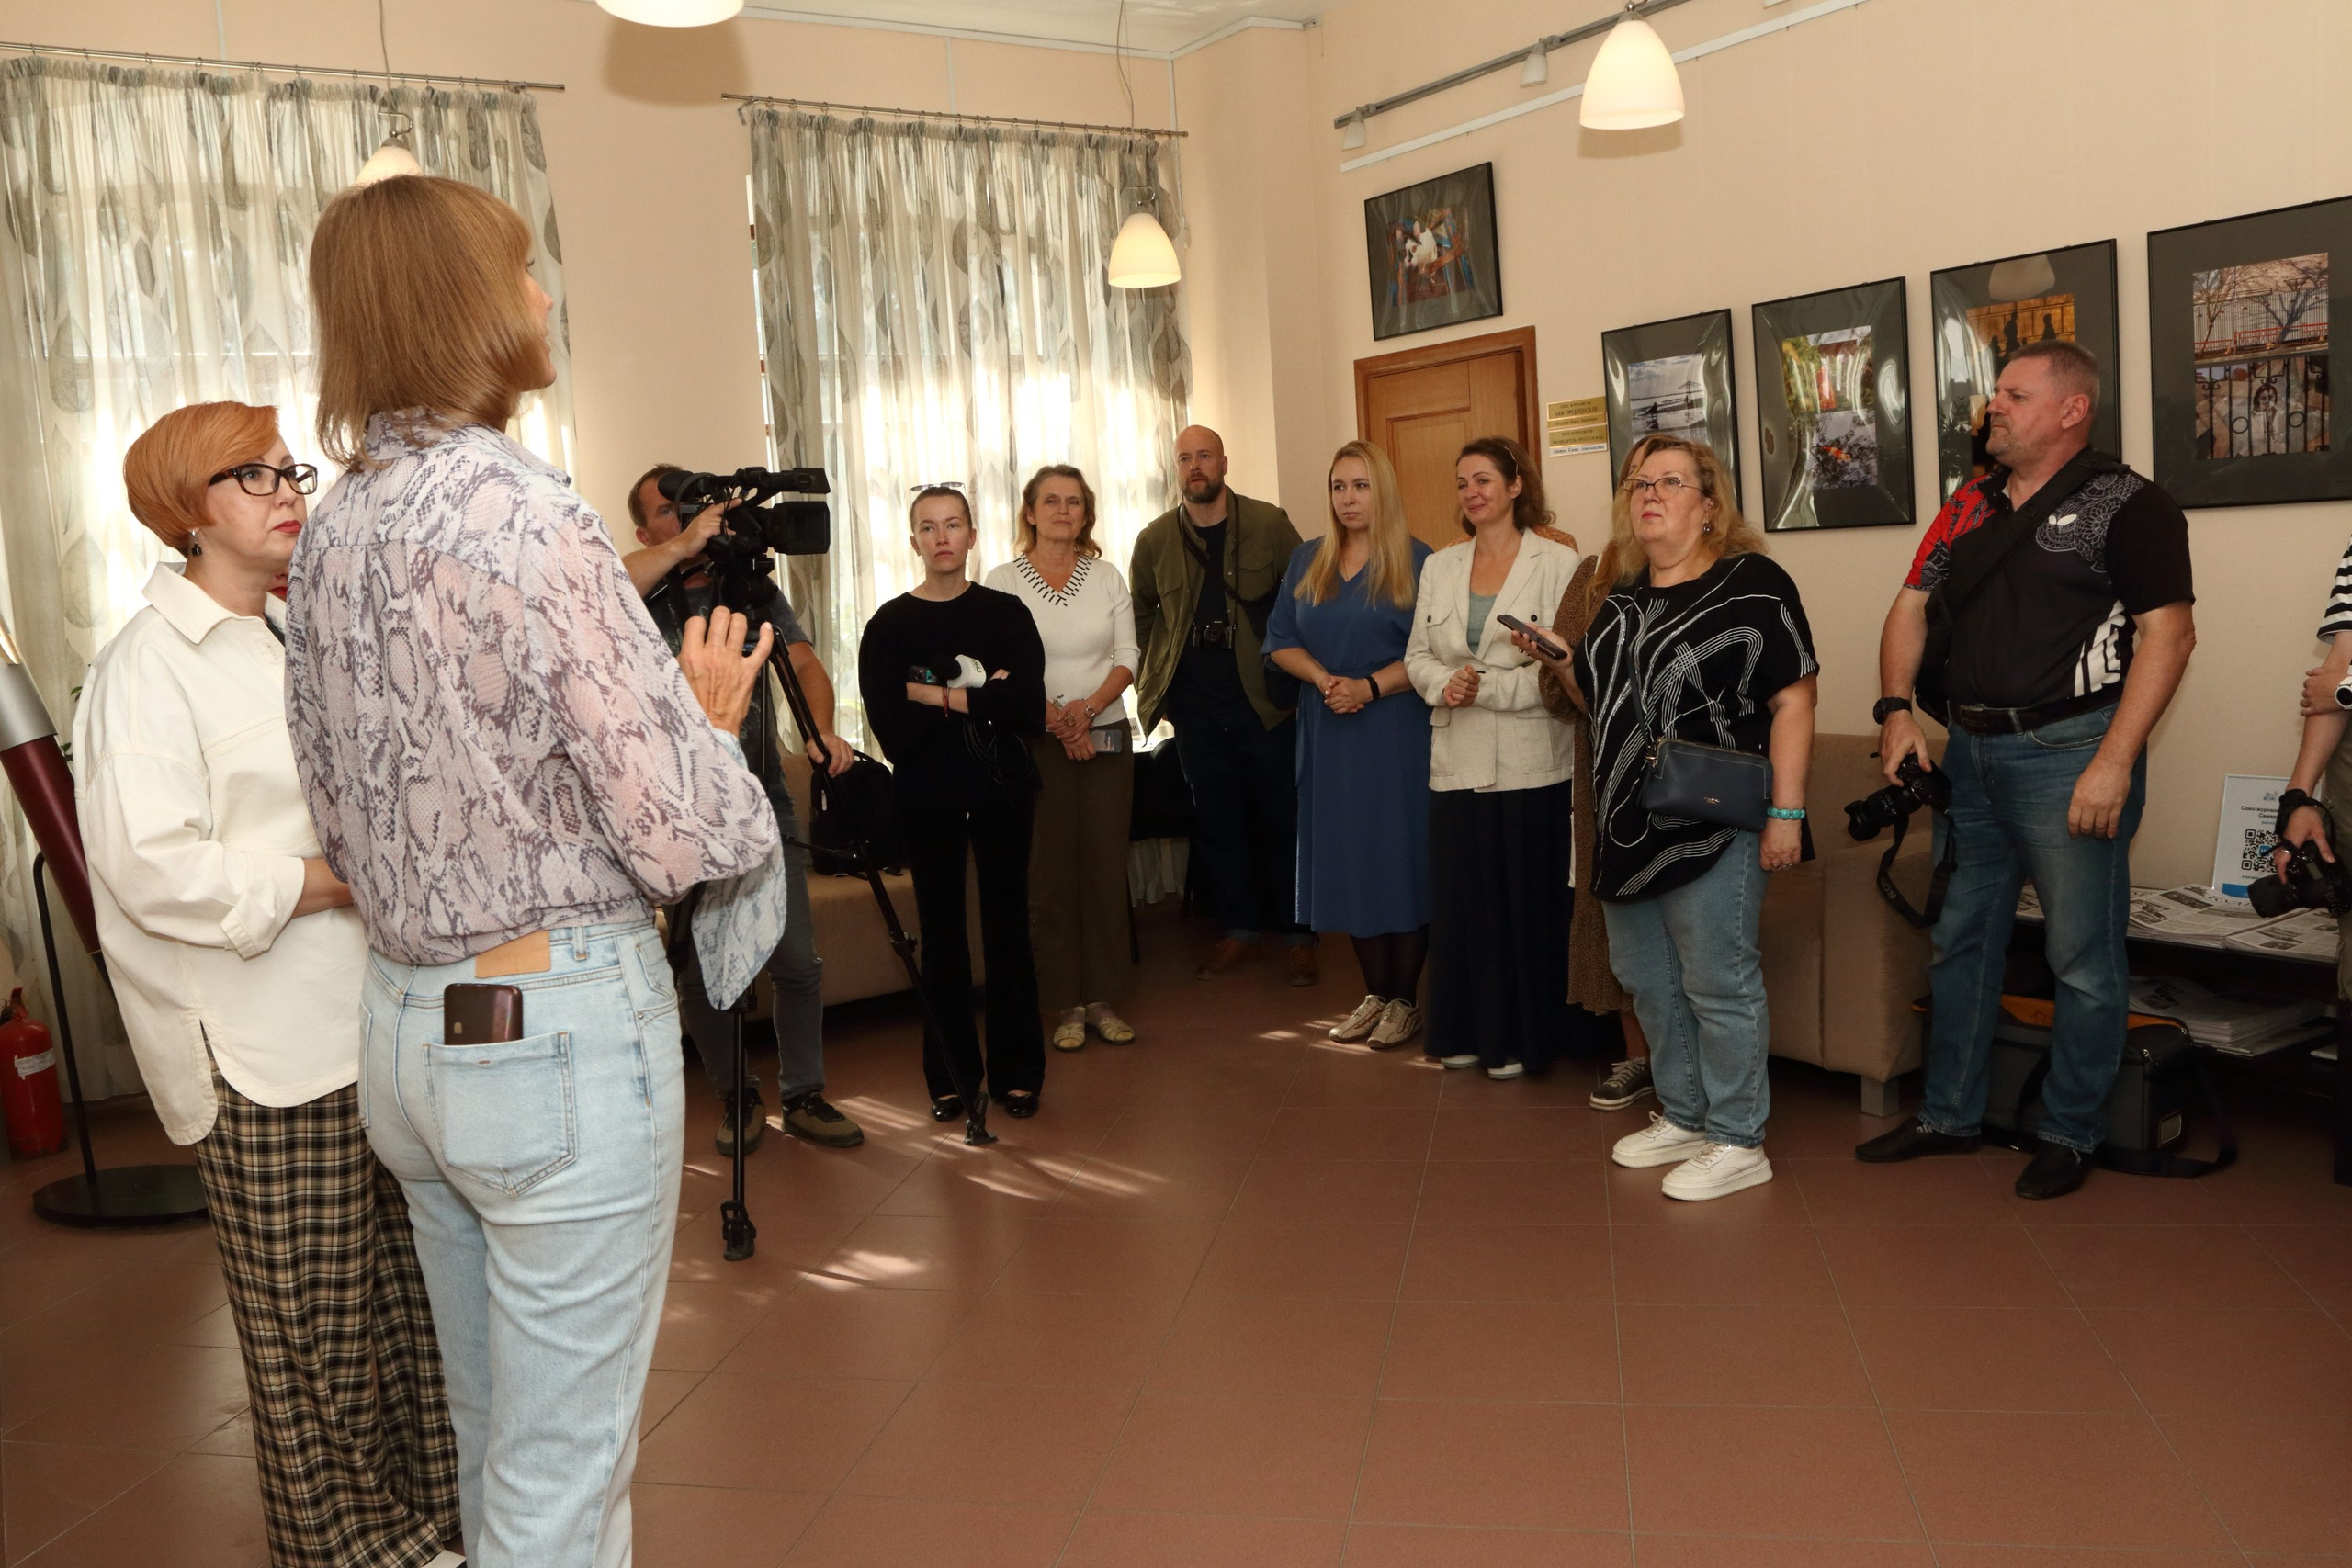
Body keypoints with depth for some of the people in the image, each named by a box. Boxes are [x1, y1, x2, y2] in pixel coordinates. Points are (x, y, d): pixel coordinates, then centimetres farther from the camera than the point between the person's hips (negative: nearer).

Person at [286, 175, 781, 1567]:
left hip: (405, 1026, 8)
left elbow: (341, 818, 14)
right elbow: (686, 835, -18)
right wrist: (712, 714, 1)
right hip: (558, 1030, -8)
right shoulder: (528, 514, -18)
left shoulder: (333, 532, 7)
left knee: (494, 1440, 23)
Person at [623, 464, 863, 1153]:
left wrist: (821, 730, -19)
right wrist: (685, 544, -29)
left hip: (764, 801, 2)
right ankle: (735, 1096, 21)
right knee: (699, 968, 4)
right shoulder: (642, 596, 0)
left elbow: (804, 663, -1)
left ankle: (804, 1095, 15)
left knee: (797, 959, 1)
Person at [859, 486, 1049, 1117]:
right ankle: (951, 1073, 17)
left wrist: (936, 697, -13)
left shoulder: (1006, 613, 2)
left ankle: (1017, 1070, 15)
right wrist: (980, 700, -12)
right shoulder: (889, 625, 0)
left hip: (1003, 788, 0)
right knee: (942, 934, 5)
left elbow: (1030, 708, -11)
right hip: (928, 796, 0)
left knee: (1008, 928, 4)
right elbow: (892, 732, -10)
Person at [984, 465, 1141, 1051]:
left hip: (1107, 734, 2)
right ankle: (1067, 1006, 6)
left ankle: (1104, 998, 11)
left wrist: (1089, 706, -14)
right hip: (1037, 740, -2)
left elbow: (1128, 657, 4)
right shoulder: (1004, 581, 2)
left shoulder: (1107, 577, 9)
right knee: (1051, 869, -1)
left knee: (1106, 865, 2)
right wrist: (1053, 715, -17)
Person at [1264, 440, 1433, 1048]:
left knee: (1399, 855, -1)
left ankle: (1405, 999, 10)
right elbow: (1280, 639, 8)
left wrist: (1370, 687, -19)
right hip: (1329, 732, 4)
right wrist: (1324, 680, -9)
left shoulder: (1417, 561, -3)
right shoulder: (1306, 560, 11)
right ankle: (1375, 993, 17)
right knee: (1348, 859, 6)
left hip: (1398, 730, -4)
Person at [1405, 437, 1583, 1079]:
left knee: (1527, 901, 2)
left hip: (1531, 762, -4)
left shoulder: (1558, 562, -3)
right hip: (1458, 760, 4)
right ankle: (1467, 1032, 20)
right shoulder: (1439, 568, 14)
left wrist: (1486, 688, -14)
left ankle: (1520, 1039, 14)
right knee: (1460, 899, 7)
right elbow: (1417, 655, 12)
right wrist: (1443, 683, -9)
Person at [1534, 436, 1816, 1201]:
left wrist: (1786, 811, -18)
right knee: (1645, 980, 16)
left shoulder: (1752, 584, -8)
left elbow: (1792, 701, -13)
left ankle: (1738, 1142, 13)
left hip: (1712, 825, -8)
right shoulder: (1620, 597, 14)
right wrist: (1559, 660, 4)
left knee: (1717, 985, 0)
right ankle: (1683, 1117, 32)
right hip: (1628, 824, 8)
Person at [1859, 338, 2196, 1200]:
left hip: (2069, 752, -7)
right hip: (1972, 753, 7)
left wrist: (2114, 760, -20)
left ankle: (2070, 1136, 18)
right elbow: (1911, 608, 14)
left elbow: (2168, 632, -13)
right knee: (1960, 940, 14)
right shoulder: (1969, 506, 13)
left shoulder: (2126, 505, -7)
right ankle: (1948, 1115, 27)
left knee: (2083, 960, 2)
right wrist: (1897, 709, -2)